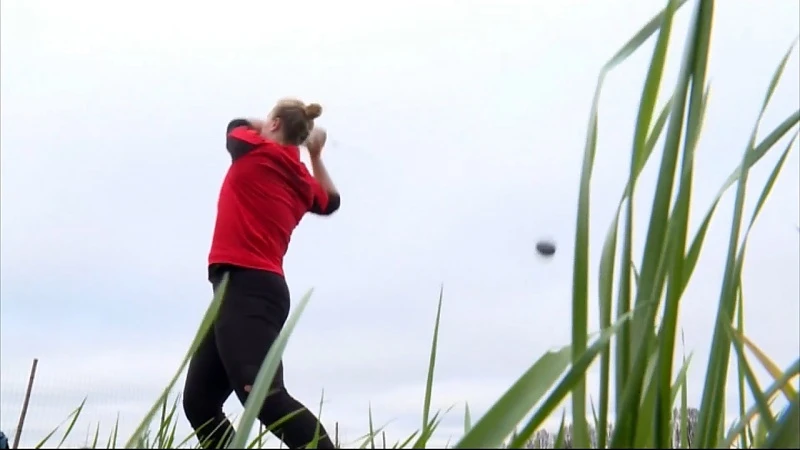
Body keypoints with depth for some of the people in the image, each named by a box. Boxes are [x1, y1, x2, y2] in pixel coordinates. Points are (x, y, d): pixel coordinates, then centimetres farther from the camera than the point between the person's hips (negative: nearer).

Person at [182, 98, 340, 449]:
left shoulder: (255, 152, 0)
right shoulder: (303, 183, 18)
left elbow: (236, 125, 22)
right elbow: (330, 201, 40)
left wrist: (265, 129, 36)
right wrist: (316, 154, 37)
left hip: (245, 289, -9)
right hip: (256, 291, 9)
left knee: (263, 395, -23)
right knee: (198, 401, 7)